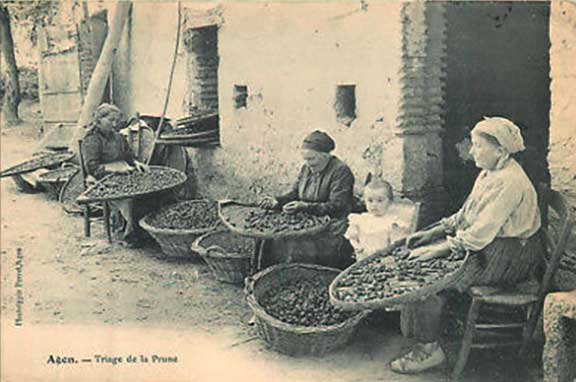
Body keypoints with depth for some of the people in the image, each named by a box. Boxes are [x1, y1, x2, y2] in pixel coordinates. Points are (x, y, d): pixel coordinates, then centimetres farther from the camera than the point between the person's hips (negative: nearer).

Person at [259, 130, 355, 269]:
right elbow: (295, 193, 17)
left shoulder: (341, 171, -11)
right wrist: (277, 201, -4)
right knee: (273, 243, -13)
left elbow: (336, 207, -18)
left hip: (332, 231, -7)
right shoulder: (306, 168, 12)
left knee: (297, 249, -28)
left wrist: (305, 206, -26)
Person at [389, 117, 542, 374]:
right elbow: (465, 215, 17)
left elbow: (481, 233, -26)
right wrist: (432, 233, 8)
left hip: (506, 256, -10)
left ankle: (429, 349, -4)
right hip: (485, 245, 10)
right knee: (422, 261, -2)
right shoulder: (489, 173, 10)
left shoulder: (509, 182, -23)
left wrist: (438, 250, -22)